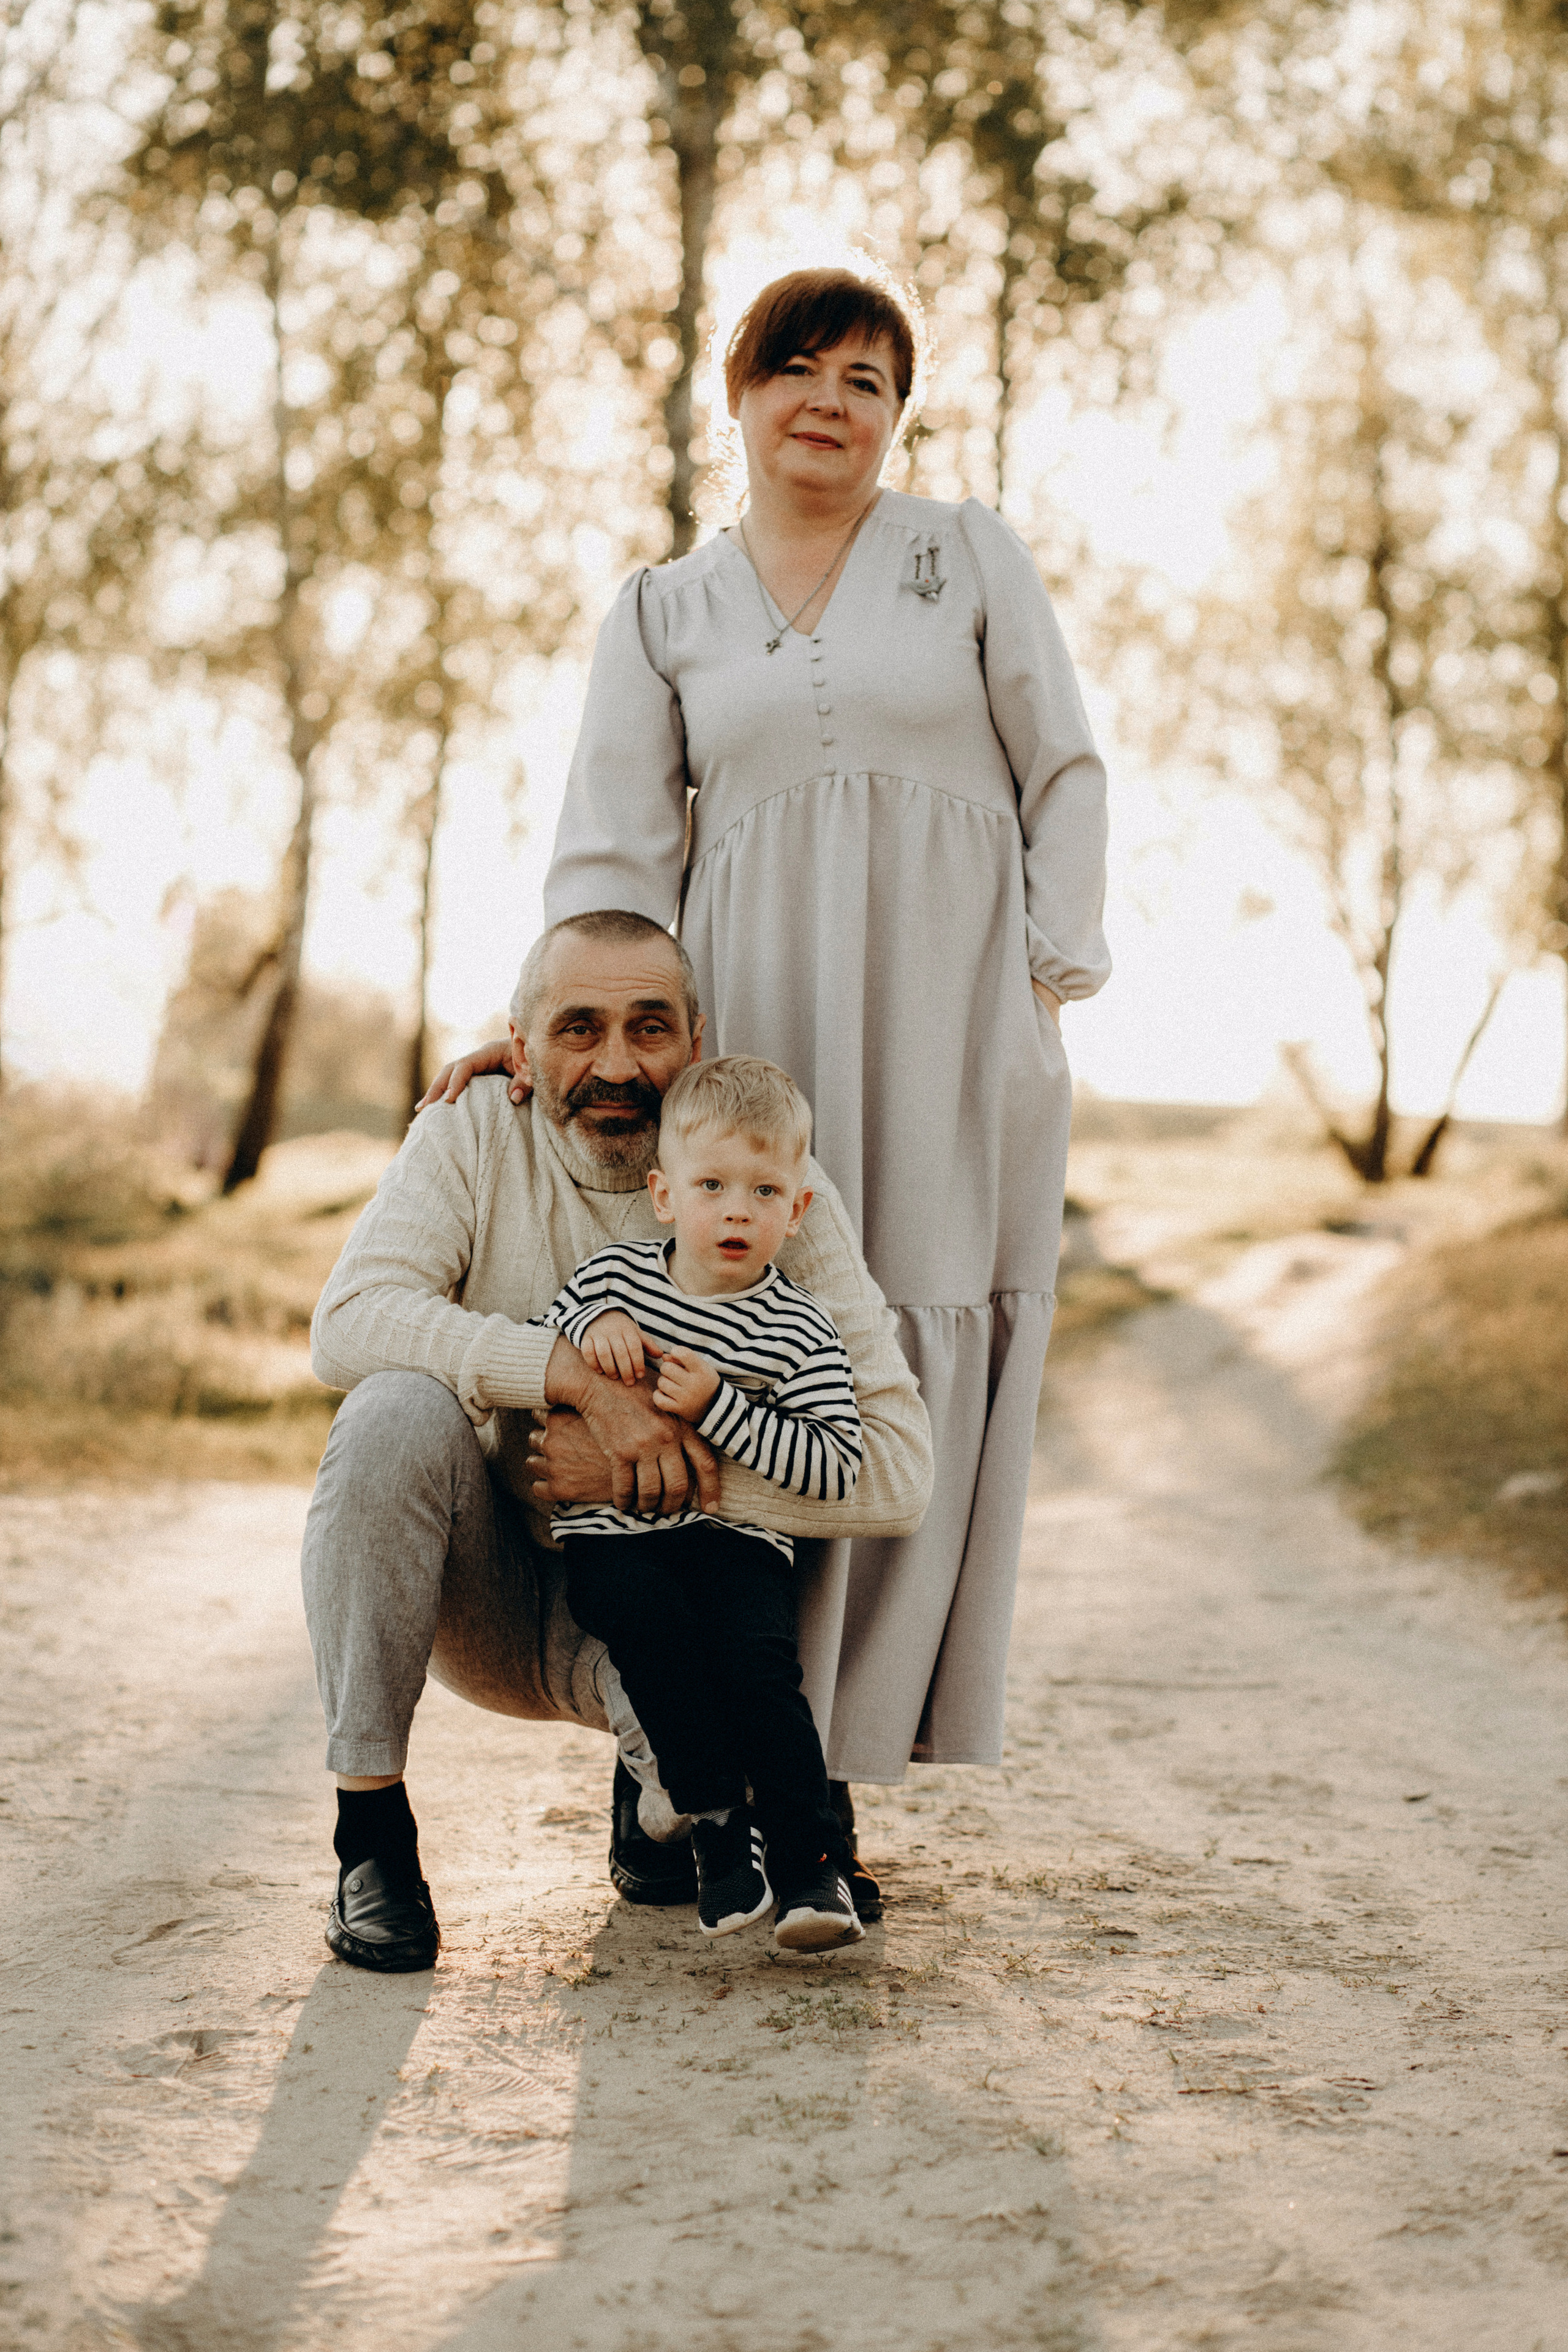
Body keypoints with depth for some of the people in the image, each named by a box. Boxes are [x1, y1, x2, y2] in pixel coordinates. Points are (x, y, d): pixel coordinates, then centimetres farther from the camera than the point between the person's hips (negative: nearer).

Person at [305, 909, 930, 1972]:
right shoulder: (474, 1138, -8)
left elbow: (900, 1470, -21)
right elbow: (348, 1323, -24)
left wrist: (637, 1473, -28)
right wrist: (579, 1374, -35)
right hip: (488, 1594, 1)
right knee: (399, 1409, -30)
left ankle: (658, 1789, 12)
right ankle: (372, 1827, -16)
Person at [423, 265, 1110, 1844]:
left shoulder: (971, 557, 11)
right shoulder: (659, 616, 14)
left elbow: (1062, 778, 9)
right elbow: (616, 852, 8)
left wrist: (1048, 986, -1)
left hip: (948, 1027, -1)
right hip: (755, 1025, 1)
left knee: (922, 1371, -8)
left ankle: (830, 1770, -3)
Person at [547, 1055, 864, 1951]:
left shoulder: (801, 1332, -3)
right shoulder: (611, 1278, 5)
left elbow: (835, 1467, -12)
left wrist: (717, 1408, -20)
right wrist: (587, 1331, -5)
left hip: (736, 1533, -1)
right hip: (609, 1531, 1)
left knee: (757, 1658, -26)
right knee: (652, 1619, -30)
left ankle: (812, 1861, -11)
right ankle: (719, 1828, -17)